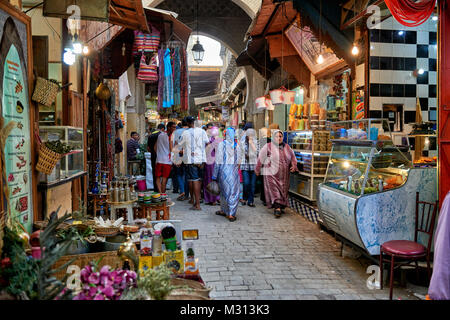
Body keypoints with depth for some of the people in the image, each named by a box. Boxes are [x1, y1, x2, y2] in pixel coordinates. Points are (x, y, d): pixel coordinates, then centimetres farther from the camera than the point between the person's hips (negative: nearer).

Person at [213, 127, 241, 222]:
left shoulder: (222, 144, -6)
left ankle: (224, 210, 24)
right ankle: (231, 214, 4)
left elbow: (218, 161, -6)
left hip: (224, 170, -1)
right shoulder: (237, 146, 1)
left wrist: (214, 175, -1)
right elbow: (238, 161, 2)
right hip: (234, 171, 2)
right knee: (233, 192, 5)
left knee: (224, 190, 12)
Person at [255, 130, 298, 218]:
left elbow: (293, 157, 20)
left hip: (284, 175, 4)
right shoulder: (268, 147, -3)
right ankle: (277, 208, -15)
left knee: (283, 191, 7)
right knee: (274, 191, -12)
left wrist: (294, 165, 2)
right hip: (271, 174, -4)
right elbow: (260, 158, 3)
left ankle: (281, 207, 20)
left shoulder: (287, 147, 9)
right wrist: (257, 170, 7)